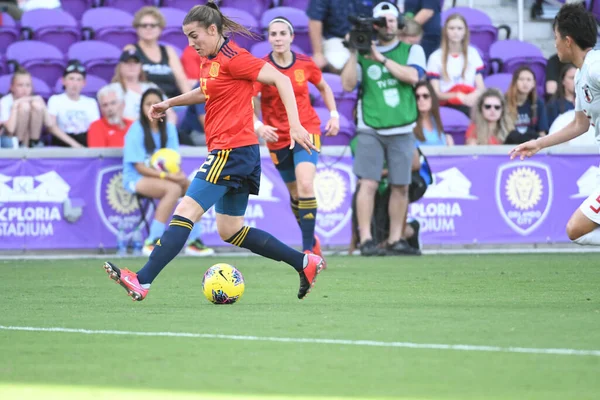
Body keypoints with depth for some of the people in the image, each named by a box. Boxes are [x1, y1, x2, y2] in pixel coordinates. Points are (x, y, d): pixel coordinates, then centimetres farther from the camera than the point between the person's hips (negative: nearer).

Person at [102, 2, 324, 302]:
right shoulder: (209, 61, 15)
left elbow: (280, 80, -16)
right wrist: (170, 103, 27)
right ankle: (305, 263, 17)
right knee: (230, 231, 13)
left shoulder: (233, 58, -13)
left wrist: (294, 124, -24)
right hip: (232, 153, 10)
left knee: (186, 211, -14)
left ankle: (142, 281, -18)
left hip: (232, 150, -10)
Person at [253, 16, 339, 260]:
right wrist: (257, 126, -39)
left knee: (305, 186, -20)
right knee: (295, 193, 12)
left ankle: (308, 248, -17)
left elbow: (324, 88, 16)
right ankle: (312, 240, 35)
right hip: (277, 137, 1)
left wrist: (334, 114, 5)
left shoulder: (305, 64, -4)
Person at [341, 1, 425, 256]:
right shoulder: (363, 51, 8)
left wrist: (381, 58, -14)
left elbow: (413, 76, -11)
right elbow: (348, 84, -2)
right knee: (368, 183, -11)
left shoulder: (412, 51, 8)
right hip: (370, 129, -1)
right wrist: (354, 53, -10)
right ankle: (366, 240, -11)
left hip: (401, 130, 1)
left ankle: (395, 240, 12)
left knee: (400, 186, 4)